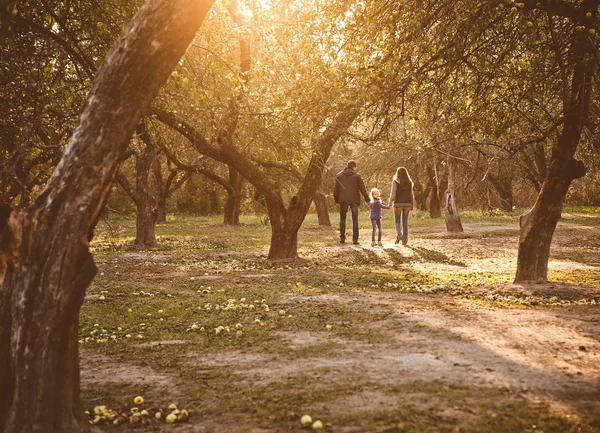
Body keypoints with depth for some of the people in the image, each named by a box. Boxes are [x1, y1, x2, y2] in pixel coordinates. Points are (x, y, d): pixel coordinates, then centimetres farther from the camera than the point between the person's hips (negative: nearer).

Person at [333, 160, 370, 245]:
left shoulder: (339, 175, 6)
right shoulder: (357, 175, -2)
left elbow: (336, 189, 7)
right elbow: (362, 188, -2)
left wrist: (336, 199, 16)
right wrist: (367, 199, 2)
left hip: (343, 200, 1)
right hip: (354, 200, -1)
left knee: (342, 219, 10)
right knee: (355, 220, 3)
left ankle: (342, 238, 5)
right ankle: (355, 239, -1)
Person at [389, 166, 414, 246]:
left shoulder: (395, 182, -7)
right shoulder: (409, 183, 4)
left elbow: (393, 194, -11)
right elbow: (411, 195, 6)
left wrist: (390, 204, -4)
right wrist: (412, 206, 11)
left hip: (398, 204, -3)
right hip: (407, 204, 3)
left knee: (397, 221, 9)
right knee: (405, 222, 9)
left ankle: (399, 235, -15)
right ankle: (405, 240, 7)